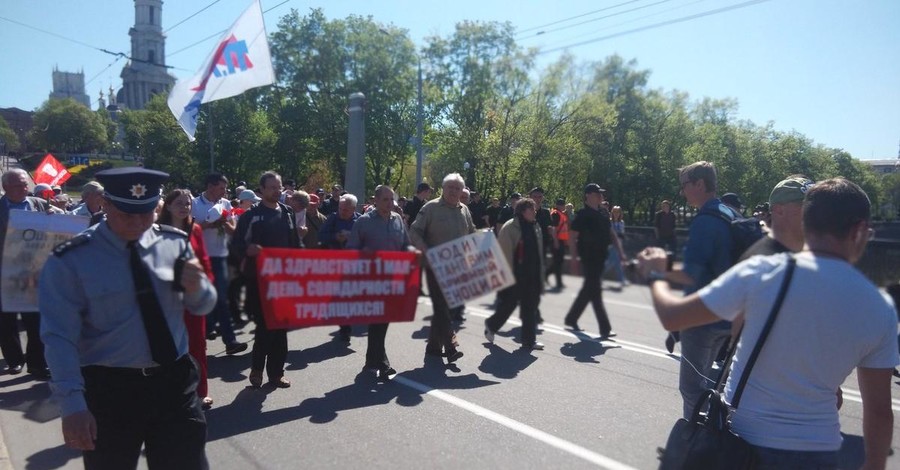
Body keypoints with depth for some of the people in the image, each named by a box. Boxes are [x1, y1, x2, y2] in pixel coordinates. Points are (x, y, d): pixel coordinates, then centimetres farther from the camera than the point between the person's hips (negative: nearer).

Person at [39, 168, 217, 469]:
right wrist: (73, 405, -20)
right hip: (109, 388, -2)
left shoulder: (175, 243, 0)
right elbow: (59, 337, -12)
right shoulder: (70, 260, -10)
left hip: (175, 381, 3)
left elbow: (203, 307, 9)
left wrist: (196, 287, -14)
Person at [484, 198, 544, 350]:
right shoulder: (510, 228, -12)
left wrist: (540, 276, 16)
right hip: (515, 275, -7)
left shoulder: (536, 228, 10)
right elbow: (505, 253, -14)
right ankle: (491, 325, 29)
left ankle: (529, 339, 16)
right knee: (508, 304, 4)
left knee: (530, 307, 8)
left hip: (531, 276, 7)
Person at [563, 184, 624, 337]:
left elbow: (611, 233, 18)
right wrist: (574, 259, -17)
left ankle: (571, 319, 30)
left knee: (589, 289, 15)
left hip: (600, 256, 8)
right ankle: (605, 329, -2)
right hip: (588, 257, -8)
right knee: (595, 291, -5)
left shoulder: (604, 213, 11)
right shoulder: (583, 215, -11)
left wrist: (620, 251, 10)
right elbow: (572, 237, -12)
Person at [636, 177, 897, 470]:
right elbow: (879, 410, -1)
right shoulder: (880, 309, -7)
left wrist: (655, 275, 7)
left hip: (740, 441, -2)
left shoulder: (762, 272, -17)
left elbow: (672, 317, -12)